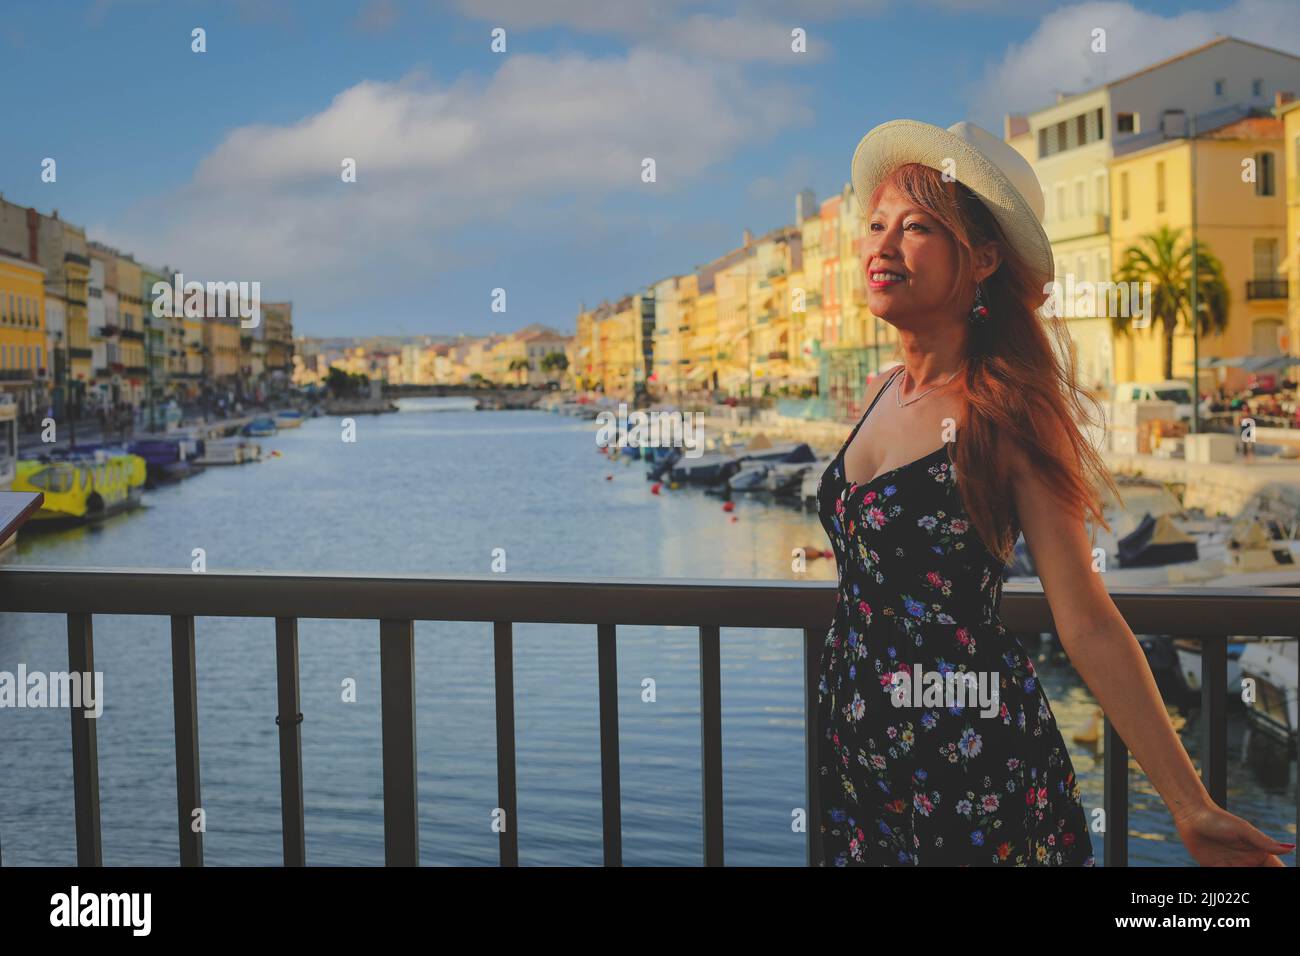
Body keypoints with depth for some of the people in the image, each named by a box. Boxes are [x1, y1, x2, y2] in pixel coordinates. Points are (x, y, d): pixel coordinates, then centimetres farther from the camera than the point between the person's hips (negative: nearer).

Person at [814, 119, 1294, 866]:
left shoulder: (1006, 418, -15)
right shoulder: (881, 396, 4)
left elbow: (1090, 626, -17)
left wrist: (1193, 809, -20)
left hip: (974, 763, -6)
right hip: (858, 748, 6)